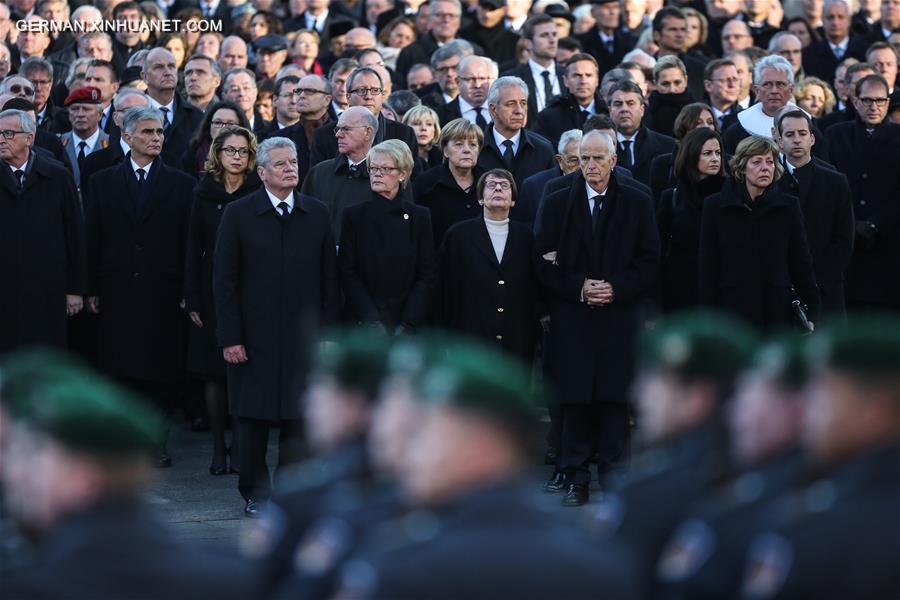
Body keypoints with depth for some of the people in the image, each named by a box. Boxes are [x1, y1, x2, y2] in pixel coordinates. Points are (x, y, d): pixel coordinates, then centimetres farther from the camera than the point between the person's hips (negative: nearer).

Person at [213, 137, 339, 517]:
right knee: (253, 416, 3)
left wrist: (328, 329, 2)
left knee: (299, 416, 3)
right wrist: (229, 337, -8)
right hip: (254, 336, -2)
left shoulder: (317, 215, 7)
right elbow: (224, 281, -2)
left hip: (304, 336, 2)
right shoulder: (238, 215, 0)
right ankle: (256, 494, 14)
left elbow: (329, 278, 8)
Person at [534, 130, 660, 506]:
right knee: (574, 400, -1)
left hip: (619, 317, 0)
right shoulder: (556, 205, 8)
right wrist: (579, 288, -9)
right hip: (571, 320, 0)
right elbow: (544, 264, 5)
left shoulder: (638, 205, 8)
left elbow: (649, 263, 5)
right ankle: (574, 478, 4)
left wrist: (616, 288, -9)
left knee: (614, 400, -1)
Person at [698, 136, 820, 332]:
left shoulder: (788, 206, 5)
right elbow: (708, 267, 3)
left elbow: (802, 264, 8)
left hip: (778, 313, 1)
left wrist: (811, 313, 3)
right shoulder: (716, 206, 3)